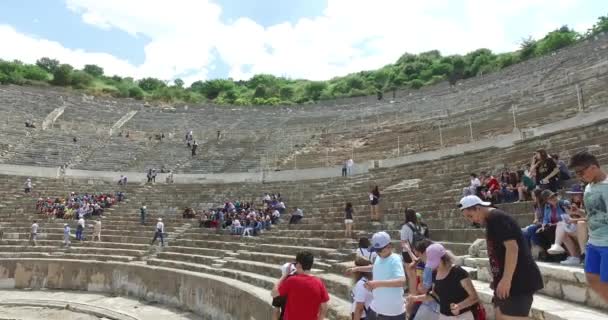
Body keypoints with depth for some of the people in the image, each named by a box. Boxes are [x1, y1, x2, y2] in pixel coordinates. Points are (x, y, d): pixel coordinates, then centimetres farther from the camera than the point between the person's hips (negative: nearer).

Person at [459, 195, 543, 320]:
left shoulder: (496, 218, -14)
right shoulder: (491, 220, 16)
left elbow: (512, 247, -24)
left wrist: (506, 280, -25)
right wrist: (497, 279, 22)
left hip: (519, 280, -10)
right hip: (507, 279, 10)